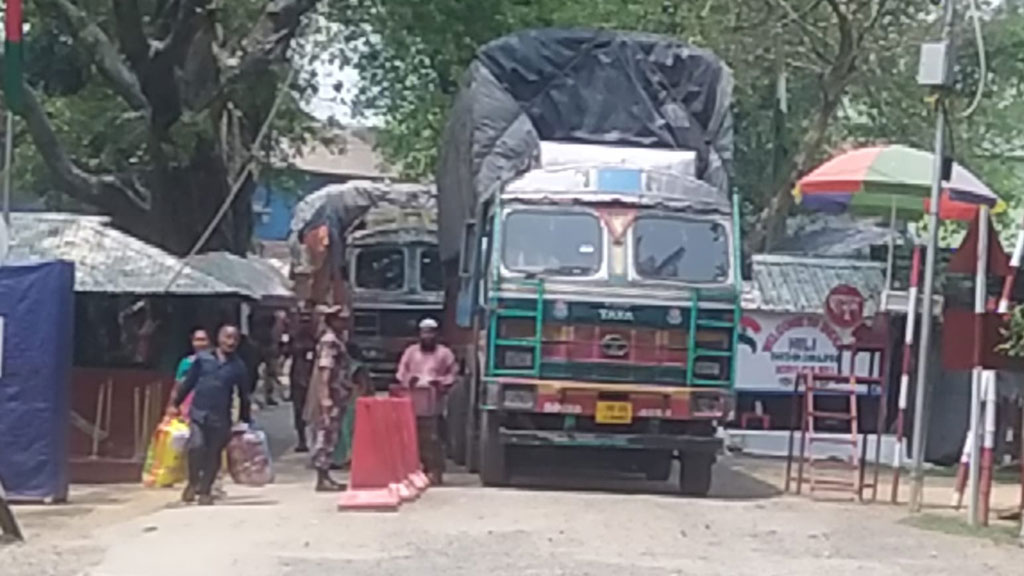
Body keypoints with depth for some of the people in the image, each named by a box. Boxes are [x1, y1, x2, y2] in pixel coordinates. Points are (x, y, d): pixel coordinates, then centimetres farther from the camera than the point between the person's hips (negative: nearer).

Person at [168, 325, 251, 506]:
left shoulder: (238, 366, 3)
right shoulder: (202, 358, 2)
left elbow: (244, 395, 9)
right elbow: (189, 382, 8)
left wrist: (246, 421, 10)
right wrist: (176, 404, 9)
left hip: (220, 417, 1)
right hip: (198, 412, -1)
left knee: (214, 454, 7)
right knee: (196, 446, -18)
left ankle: (205, 491, 23)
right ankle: (193, 483, 5)